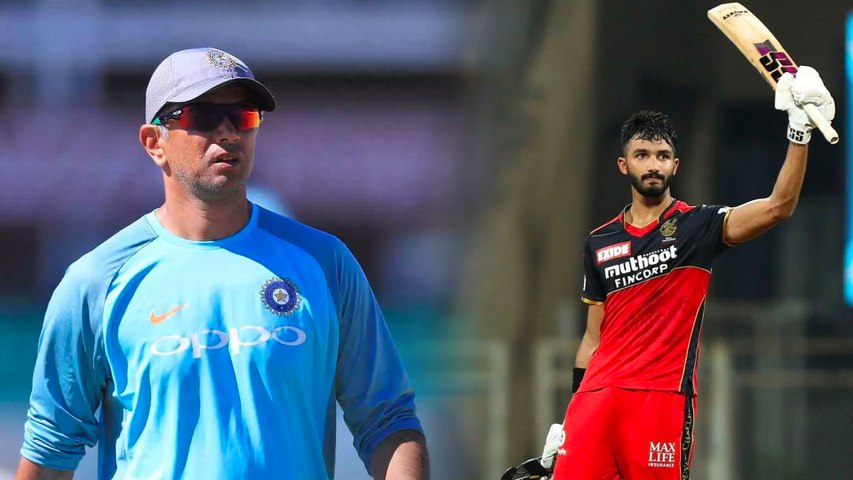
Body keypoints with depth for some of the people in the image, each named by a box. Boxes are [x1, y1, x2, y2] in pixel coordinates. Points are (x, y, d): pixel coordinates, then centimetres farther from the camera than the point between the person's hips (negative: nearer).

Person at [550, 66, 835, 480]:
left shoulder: (697, 225, 4)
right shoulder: (600, 243, 16)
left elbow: (778, 207, -12)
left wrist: (800, 133, -23)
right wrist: (568, 420, 15)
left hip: (663, 396, -3)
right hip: (598, 396, 3)